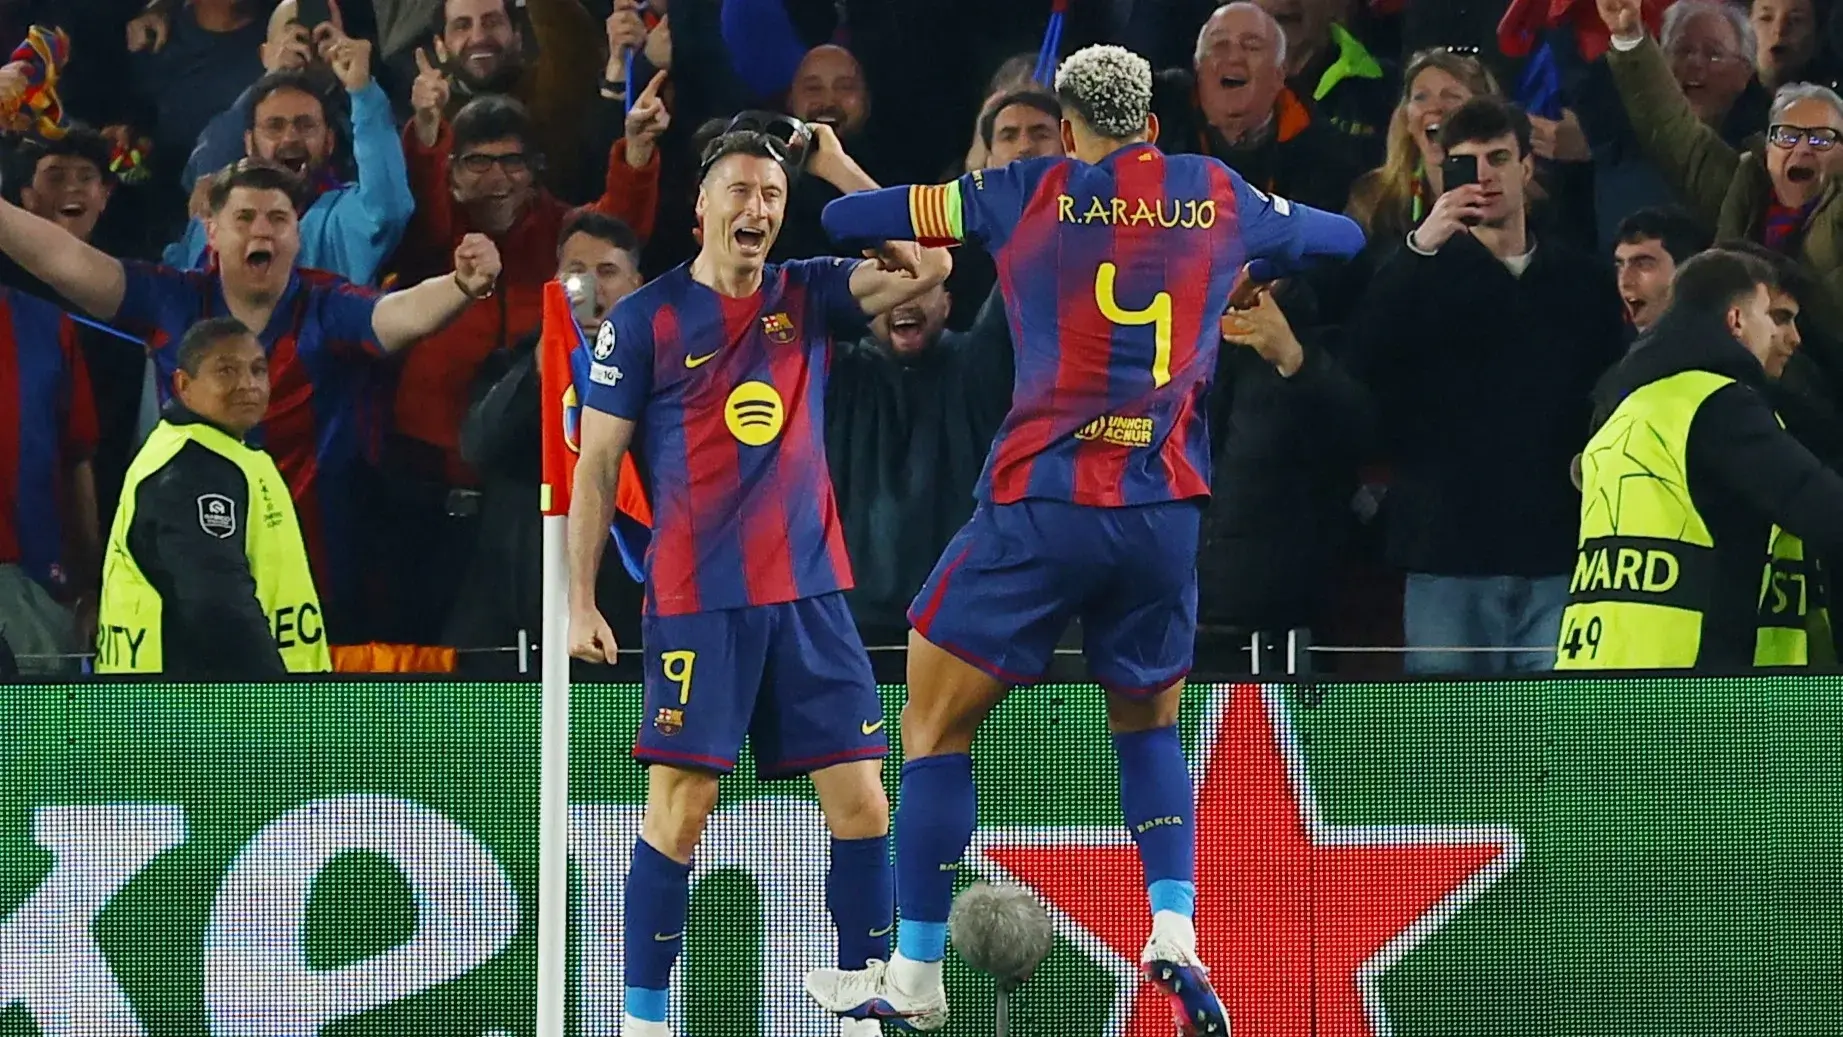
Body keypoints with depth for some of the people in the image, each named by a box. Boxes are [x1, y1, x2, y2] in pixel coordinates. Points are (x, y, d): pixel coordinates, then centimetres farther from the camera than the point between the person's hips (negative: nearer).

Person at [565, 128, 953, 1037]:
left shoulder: (808, 296, 9)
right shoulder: (644, 319, -1)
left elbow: (927, 266, -3)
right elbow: (596, 466, 1)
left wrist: (838, 168, -3)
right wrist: (580, 603, -4)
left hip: (811, 594, 4)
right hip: (696, 602, -4)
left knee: (860, 799, -1)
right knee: (680, 808, -7)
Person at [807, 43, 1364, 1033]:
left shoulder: (1032, 194, 1)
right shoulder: (1217, 196, 10)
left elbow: (844, 218, 4)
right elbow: (1343, 235, 29)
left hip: (1042, 505, -3)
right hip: (1166, 508, 3)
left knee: (935, 725, 8)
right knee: (1149, 723, 24)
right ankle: (1175, 932, 3)